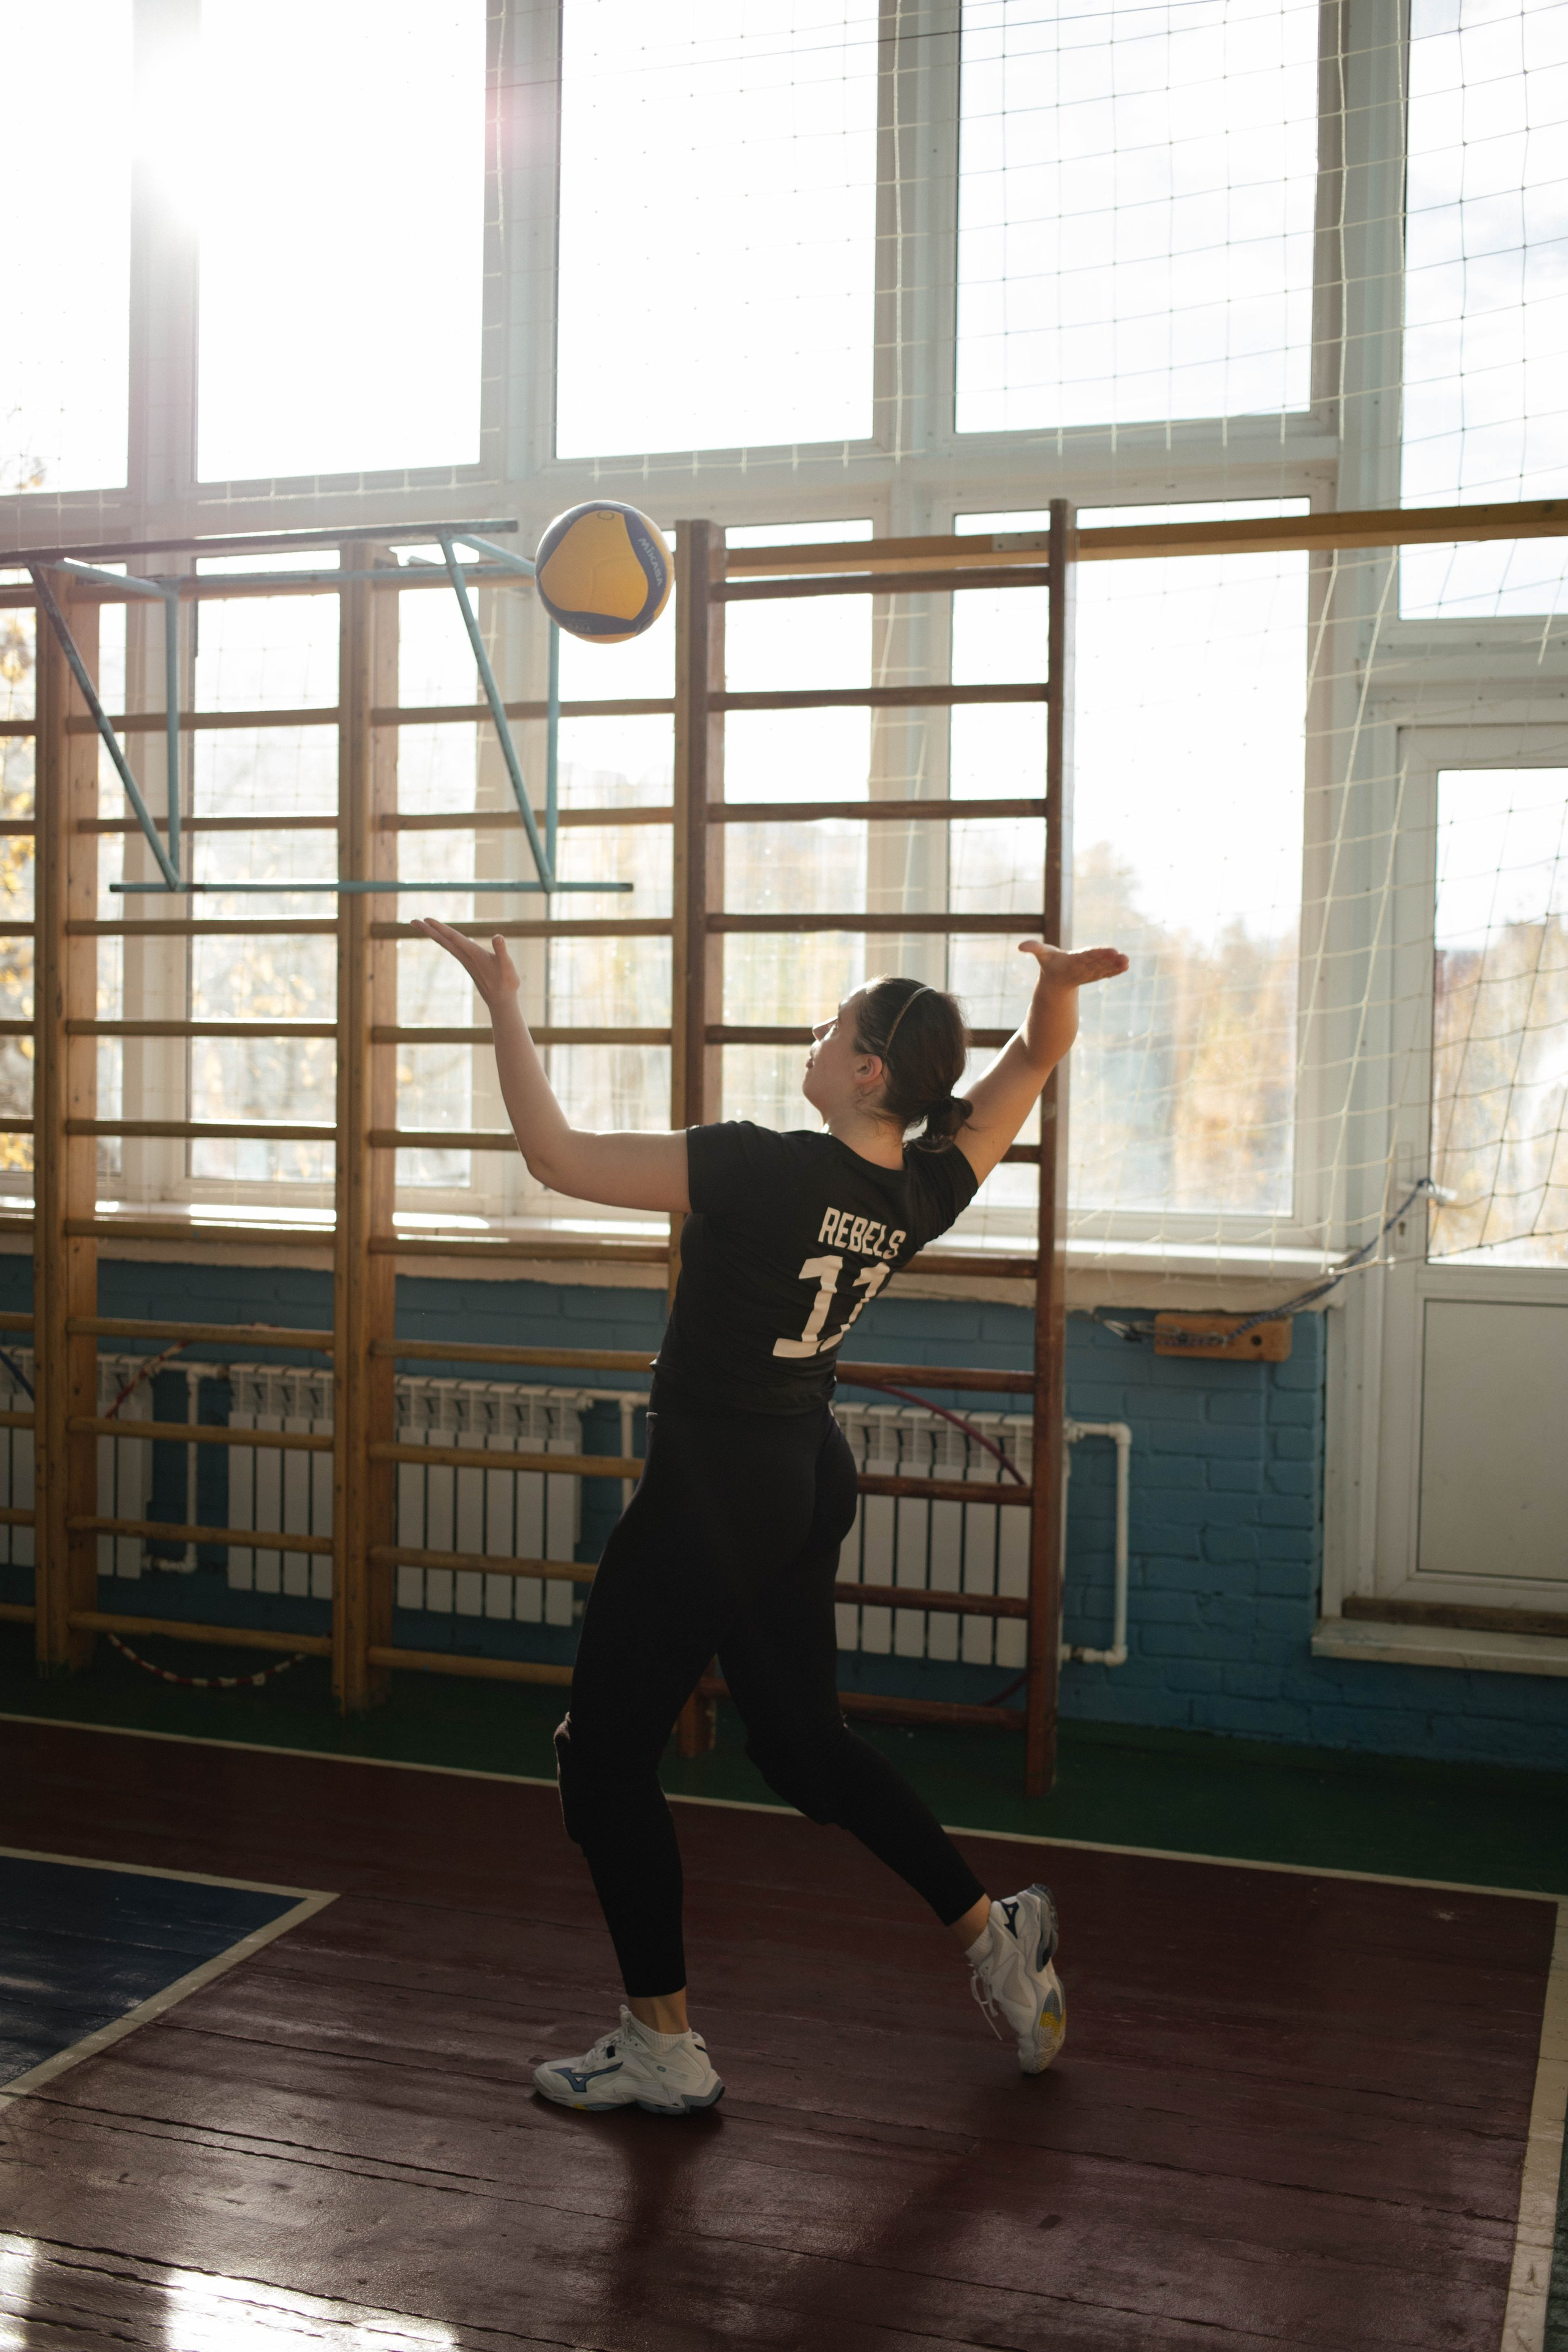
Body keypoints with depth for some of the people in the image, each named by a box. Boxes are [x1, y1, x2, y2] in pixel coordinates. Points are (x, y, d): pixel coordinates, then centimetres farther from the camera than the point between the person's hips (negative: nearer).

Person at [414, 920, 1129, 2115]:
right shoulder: (927, 1193, -6)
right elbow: (1037, 1055, 6)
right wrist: (1060, 985, -16)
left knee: (606, 1756, 8)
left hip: (710, 1490, -7)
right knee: (801, 1738, 24)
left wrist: (505, 1002, -14)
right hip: (812, 1480, 8)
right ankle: (997, 1934, 27)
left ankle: (662, 2049, 16)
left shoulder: (766, 1173, -25)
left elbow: (558, 1156, -21)